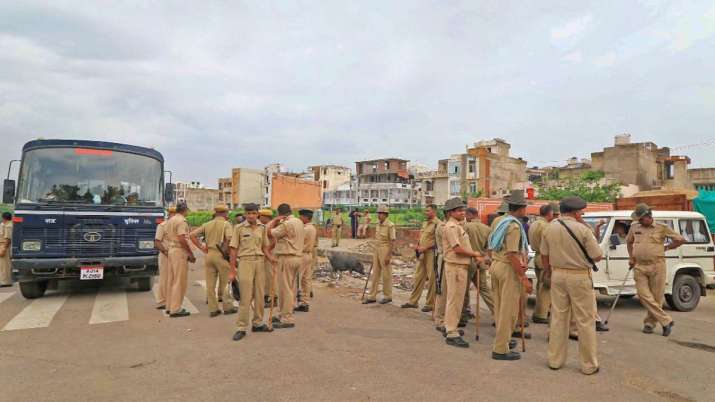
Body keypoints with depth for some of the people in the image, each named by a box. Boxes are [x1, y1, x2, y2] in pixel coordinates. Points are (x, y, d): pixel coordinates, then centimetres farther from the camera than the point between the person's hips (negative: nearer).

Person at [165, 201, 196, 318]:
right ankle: (175, 309, -1)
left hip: (171, 250, 10)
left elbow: (168, 236, 19)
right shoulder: (182, 221, -15)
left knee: (172, 280, 15)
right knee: (180, 281, -4)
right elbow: (182, 239, -22)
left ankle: (170, 306, 23)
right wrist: (191, 253, -16)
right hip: (180, 252, -10)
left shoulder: (170, 220, 14)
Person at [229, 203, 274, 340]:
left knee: (259, 295, 11)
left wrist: (271, 258, -4)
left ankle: (258, 323, 25)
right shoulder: (239, 228, -4)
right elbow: (233, 250, -3)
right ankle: (241, 328, 6)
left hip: (259, 262, 5)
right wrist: (232, 270, -5)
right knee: (246, 297, -4)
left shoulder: (262, 228, 8)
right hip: (245, 262, -4)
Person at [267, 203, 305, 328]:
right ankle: (285, 315, 26)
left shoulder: (286, 224, -17)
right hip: (298, 256, 10)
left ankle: (287, 319, 1)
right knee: (290, 288, 16)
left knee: (285, 288, -3)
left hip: (287, 257, -10)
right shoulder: (299, 222, 11)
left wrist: (274, 220, -4)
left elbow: (269, 233, -16)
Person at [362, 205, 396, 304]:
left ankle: (387, 296, 14)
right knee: (375, 273, 7)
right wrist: (375, 254, 17)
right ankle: (372, 296, 11)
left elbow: (392, 242, -15)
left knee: (386, 274, 1)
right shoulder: (378, 225, 11)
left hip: (386, 251, -8)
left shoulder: (390, 225, -13)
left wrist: (388, 255, -20)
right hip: (377, 250, 8)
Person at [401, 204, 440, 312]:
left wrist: (425, 247, -19)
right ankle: (413, 301, 20)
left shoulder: (437, 223, -10)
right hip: (421, 253, 8)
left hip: (431, 253, -8)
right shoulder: (425, 222, 16)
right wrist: (417, 245, 7)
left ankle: (430, 304, 11)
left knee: (431, 279, 0)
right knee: (418, 277, 12)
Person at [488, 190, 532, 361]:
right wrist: (524, 278, -20)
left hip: (496, 264, 9)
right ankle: (500, 349, 2)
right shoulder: (514, 226, -17)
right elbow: (512, 255, -23)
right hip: (508, 268, -9)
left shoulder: (498, 221, 10)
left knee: (500, 307, 18)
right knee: (508, 309, -2)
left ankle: (502, 339, 31)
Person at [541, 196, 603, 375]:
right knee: (585, 321, 6)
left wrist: (548, 273, 22)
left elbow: (544, 255, 8)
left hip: (558, 275, 5)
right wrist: (589, 230, 3)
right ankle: (589, 365, 16)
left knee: (558, 318, 13)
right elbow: (597, 257, -7)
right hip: (579, 277, -4)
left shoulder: (549, 228, 2)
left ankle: (555, 360, 21)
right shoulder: (583, 229, -12)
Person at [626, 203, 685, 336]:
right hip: (639, 267, 3)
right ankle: (666, 321, 5)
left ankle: (649, 323, 16)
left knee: (656, 297, 3)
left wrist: (666, 248, 4)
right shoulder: (634, 227, 9)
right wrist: (631, 257, 18)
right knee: (644, 295, -5)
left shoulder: (662, 228, 0)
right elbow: (629, 241, 25)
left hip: (657, 266, -3)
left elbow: (680, 239, 6)